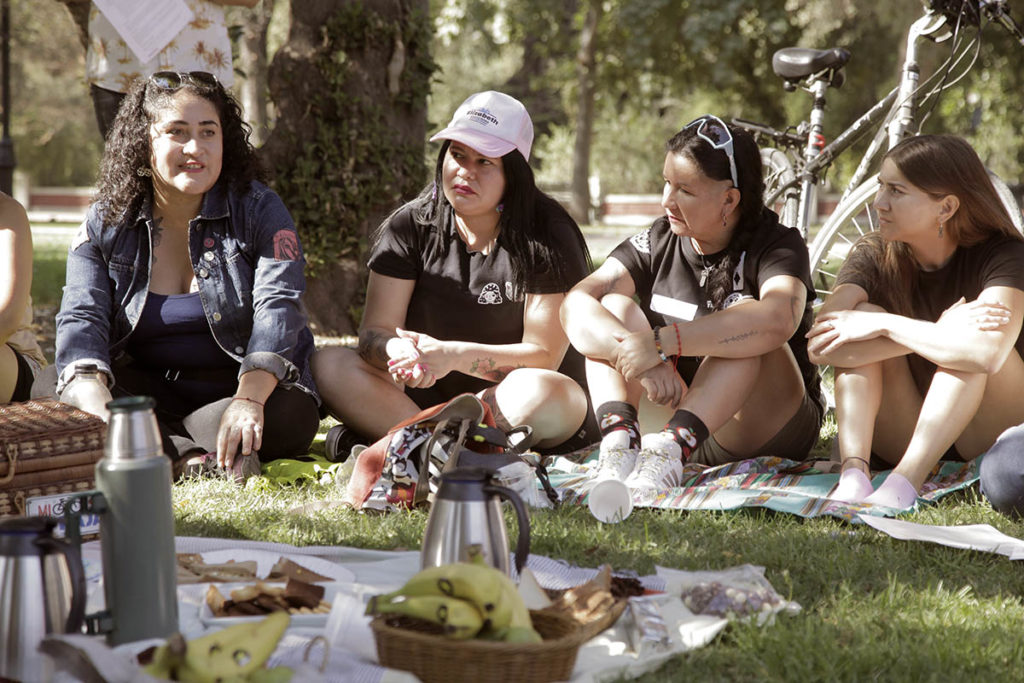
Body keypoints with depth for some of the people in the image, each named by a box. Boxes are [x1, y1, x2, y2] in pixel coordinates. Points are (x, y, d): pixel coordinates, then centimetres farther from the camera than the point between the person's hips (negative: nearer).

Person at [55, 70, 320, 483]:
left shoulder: (259, 210, -5)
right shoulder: (105, 223, 1)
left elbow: (277, 309, -18)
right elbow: (81, 318, -11)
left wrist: (248, 399, -37)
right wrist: (92, 397, -34)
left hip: (251, 385, -2)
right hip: (148, 393, 2)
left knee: (291, 417, -35)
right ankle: (198, 458, -39)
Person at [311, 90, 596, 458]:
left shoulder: (548, 236, -9)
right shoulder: (410, 226, 0)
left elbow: (544, 355, -13)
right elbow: (374, 332, -5)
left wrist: (455, 355, -29)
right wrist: (399, 353, -32)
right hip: (426, 392, 3)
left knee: (546, 394, -38)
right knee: (329, 364, -20)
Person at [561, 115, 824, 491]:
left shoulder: (777, 245, -12)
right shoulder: (658, 241, 0)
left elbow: (778, 319, -37)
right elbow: (575, 305, -14)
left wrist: (660, 343, -40)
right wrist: (635, 355, -34)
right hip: (672, 410, 4)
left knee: (746, 330, -30)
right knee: (615, 308, -13)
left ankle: (673, 446, -46)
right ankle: (619, 439, -37)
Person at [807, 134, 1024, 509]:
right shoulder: (873, 255, -7)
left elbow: (986, 353, -38)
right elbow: (821, 346, -26)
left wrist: (884, 326, -29)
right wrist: (938, 332, -30)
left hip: (988, 442, -3)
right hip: (899, 442, 3)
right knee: (866, 314, -20)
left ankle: (905, 481, -40)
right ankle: (853, 475, -38)